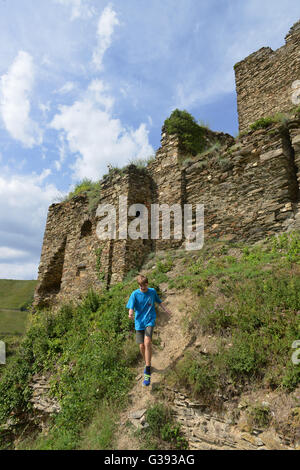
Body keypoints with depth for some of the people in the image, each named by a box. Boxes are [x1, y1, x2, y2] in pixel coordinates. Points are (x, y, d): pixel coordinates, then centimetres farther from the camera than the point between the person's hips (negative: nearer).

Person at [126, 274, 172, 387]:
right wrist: (131, 314, -37)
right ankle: (147, 364, 33)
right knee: (141, 346, 3)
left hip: (150, 320, -1)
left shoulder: (152, 291, 0)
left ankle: (147, 373, -13)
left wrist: (165, 309, 11)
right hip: (139, 322, 1)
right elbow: (131, 307, -16)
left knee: (147, 342, -22)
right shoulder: (135, 294, -8)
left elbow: (159, 301, 18)